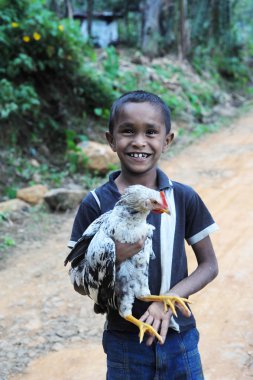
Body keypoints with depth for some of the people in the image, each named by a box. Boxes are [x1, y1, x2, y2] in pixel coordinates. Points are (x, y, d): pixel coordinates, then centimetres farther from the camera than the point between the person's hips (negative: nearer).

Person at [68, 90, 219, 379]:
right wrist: (114, 258, -25)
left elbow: (209, 265, 0)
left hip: (180, 337, 1)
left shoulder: (184, 198, -7)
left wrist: (169, 298, -15)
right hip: (124, 342, -1)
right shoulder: (96, 204, -10)